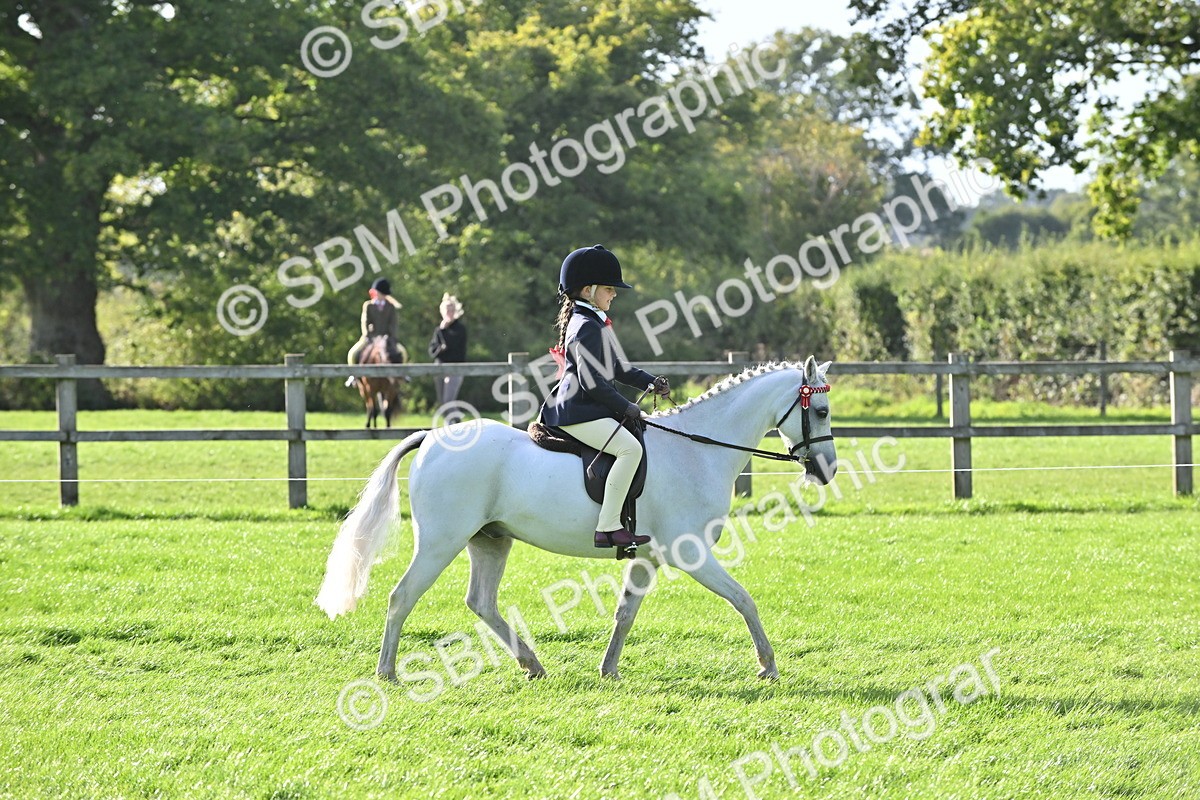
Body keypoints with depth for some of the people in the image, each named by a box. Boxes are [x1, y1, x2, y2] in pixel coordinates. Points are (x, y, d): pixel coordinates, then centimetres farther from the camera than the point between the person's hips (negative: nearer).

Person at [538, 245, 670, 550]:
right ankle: (608, 527, -30)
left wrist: (651, 382, 11)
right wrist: (625, 408, -14)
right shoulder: (586, 328, -15)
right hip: (579, 415, -12)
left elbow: (617, 368, 24)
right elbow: (592, 382, -20)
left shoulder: (596, 323, 19)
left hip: (591, 410, 12)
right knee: (630, 448, -27)